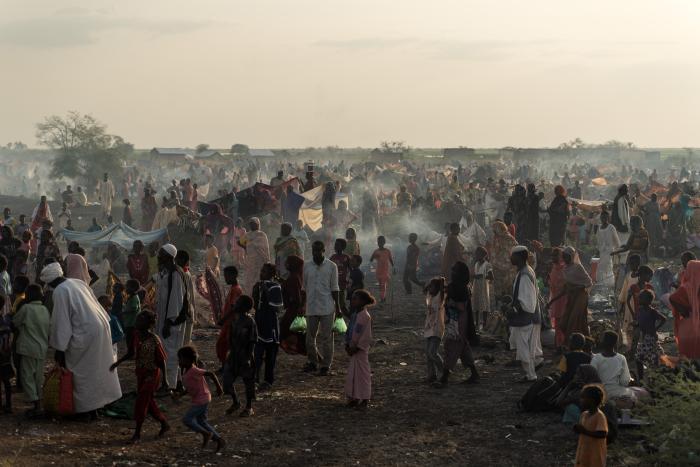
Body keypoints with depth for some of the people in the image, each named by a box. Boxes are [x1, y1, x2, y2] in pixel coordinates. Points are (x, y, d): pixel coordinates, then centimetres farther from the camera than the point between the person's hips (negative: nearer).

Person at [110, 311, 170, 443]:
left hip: (152, 374, -7)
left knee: (141, 401, -6)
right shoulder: (136, 335, -3)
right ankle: (164, 424, 33)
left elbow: (161, 361, -14)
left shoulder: (154, 340, -21)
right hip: (140, 373, 7)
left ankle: (137, 433, 4)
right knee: (149, 402, 15)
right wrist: (118, 362, 1)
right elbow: (131, 353, 11)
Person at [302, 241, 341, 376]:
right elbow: (305, 287, 11)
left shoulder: (331, 266, -3)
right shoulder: (306, 266, 4)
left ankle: (326, 365, 9)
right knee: (310, 337, 9)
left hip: (327, 308, -3)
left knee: (326, 337, 1)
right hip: (311, 307, 3)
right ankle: (312, 361, 25)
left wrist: (338, 307, -1)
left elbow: (334, 288, 0)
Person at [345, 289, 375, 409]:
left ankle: (364, 400, 6)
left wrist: (356, 348, -17)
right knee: (352, 373, 12)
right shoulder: (355, 314, 10)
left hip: (361, 349, -9)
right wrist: (348, 345, 9)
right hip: (354, 348, 9)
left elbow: (366, 336, -19)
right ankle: (355, 398, 20)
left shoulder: (364, 316, -18)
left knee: (362, 373, -2)